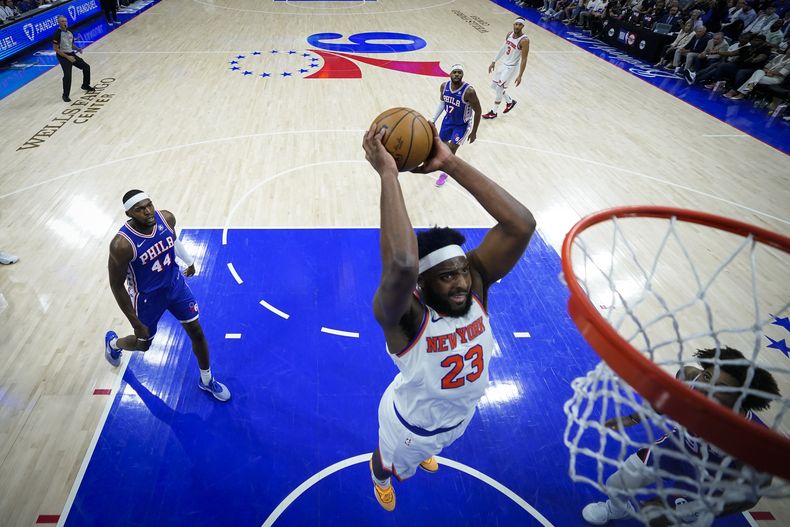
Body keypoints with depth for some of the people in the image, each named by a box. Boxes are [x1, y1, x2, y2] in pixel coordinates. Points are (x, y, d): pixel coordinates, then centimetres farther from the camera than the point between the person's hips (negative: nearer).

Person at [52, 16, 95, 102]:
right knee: (67, 75, -17)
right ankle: (65, 96, -5)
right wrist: (68, 57, -23)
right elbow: (56, 49, -18)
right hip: (63, 56, -8)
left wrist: (77, 48, -1)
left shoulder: (69, 32, 6)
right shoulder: (57, 34, -16)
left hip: (71, 54, 8)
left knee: (86, 67, 13)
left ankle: (85, 85, 34)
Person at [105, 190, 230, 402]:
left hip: (175, 284, 4)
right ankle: (112, 342, 57)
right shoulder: (122, 245, -32)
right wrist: (136, 323, -15)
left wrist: (189, 261, 23)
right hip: (147, 296, -3)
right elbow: (117, 285, -19)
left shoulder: (167, 218, -18)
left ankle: (207, 380, 29)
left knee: (197, 332, 7)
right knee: (143, 343, 19)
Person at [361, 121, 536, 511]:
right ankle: (379, 477, 68)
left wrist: (450, 163, -48)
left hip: (460, 414, 5)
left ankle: (423, 453, 76)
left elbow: (521, 225, -43)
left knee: (427, 448, 39)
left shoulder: (475, 285, -28)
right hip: (411, 424, -4)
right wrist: (387, 172, -61)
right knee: (391, 465, 31)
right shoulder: (403, 316, -41)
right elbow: (402, 264, -66)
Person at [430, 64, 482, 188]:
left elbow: (478, 111, -20)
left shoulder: (469, 91, -31)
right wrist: (433, 119, 3)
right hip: (448, 120, 6)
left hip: (462, 124, -6)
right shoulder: (444, 86, -15)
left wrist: (474, 132, -14)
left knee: (451, 148, -10)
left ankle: (445, 173, 16)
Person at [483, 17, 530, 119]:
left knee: (499, 89, -6)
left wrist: (520, 76, -22)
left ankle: (493, 113, 10)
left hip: (511, 67, -8)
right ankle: (510, 101, 34)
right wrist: (494, 62, 14)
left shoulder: (524, 40, -22)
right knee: (494, 85, 17)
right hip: (504, 64, 8)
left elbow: (524, 59, -20)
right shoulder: (510, 34, 0)